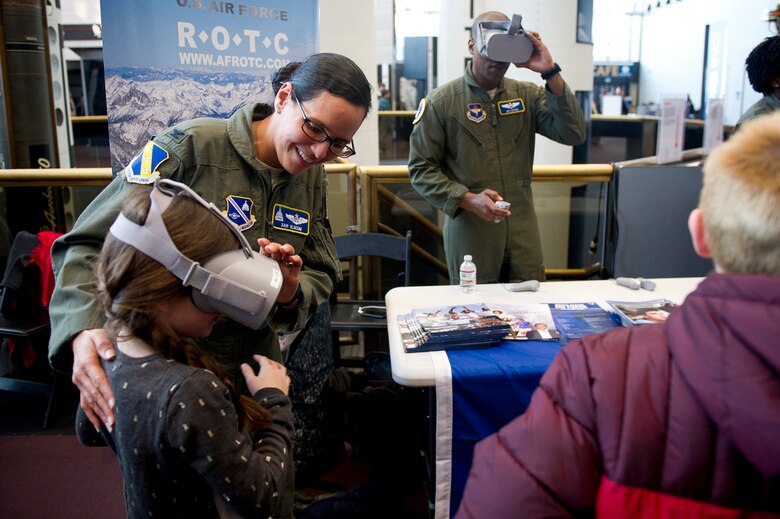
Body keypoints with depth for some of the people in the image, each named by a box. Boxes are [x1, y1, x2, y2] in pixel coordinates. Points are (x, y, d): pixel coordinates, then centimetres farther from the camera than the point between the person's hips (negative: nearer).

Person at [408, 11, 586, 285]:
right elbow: (421, 169, -5)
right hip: (469, 231, -3)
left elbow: (573, 134, -6)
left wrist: (551, 73, -14)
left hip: (523, 232, 3)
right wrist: (467, 200, -18)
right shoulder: (441, 102, -4)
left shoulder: (527, 96, 6)